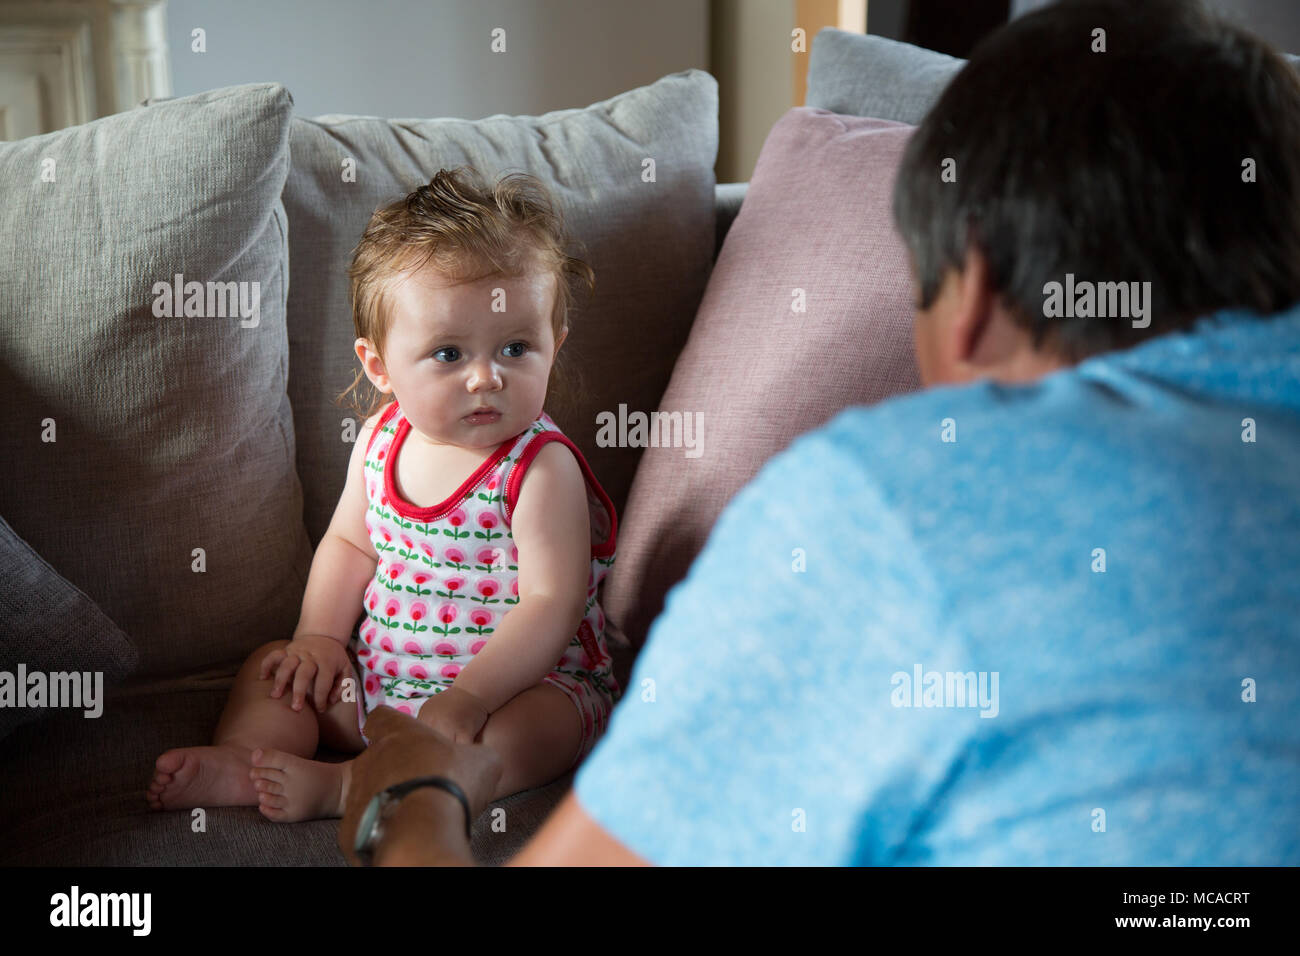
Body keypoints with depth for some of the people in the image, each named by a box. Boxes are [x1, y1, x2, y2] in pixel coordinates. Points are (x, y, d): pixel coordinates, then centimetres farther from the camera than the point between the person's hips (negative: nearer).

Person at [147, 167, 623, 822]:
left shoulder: (541, 469, -20)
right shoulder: (381, 440, 0)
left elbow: (551, 604, -24)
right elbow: (351, 542, 13)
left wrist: (469, 695, -33)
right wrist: (319, 636, 0)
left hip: (522, 680, -6)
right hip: (380, 673, 6)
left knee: (530, 731, -35)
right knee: (275, 668, 5)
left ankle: (343, 786, -35)